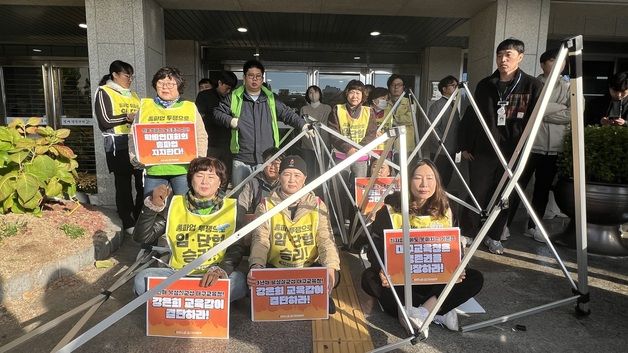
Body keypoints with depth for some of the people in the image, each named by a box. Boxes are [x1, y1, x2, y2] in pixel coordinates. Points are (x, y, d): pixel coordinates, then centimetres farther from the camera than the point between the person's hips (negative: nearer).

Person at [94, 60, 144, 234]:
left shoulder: (133, 95, 20)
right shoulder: (104, 92, 2)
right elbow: (105, 121, -9)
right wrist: (128, 117, -14)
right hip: (118, 146, -5)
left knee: (144, 182, 1)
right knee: (123, 184, 3)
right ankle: (128, 223, 14)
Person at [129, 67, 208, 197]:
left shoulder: (190, 108, 10)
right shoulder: (145, 106, 12)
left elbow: (201, 137, 8)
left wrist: (199, 159, -6)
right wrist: (135, 157, -2)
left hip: (183, 169, -1)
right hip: (153, 169, 1)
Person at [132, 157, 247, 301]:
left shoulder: (232, 208, 1)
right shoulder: (174, 205, 5)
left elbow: (235, 249, -6)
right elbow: (142, 238, 3)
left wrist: (220, 270, -26)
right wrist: (153, 206, -12)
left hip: (212, 277, -1)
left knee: (239, 281, -33)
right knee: (142, 280, -25)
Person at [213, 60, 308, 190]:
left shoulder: (271, 99, 9)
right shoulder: (234, 98, 6)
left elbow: (288, 114, 6)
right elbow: (217, 112, 12)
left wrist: (303, 125, -9)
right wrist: (230, 120, -6)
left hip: (267, 159, 1)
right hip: (241, 160, 0)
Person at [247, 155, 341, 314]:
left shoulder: (317, 205, 3)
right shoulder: (266, 205, 1)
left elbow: (326, 240, -5)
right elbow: (260, 241, -9)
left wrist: (330, 266, -26)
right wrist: (256, 266, -31)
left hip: (310, 268, 0)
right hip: (276, 269, 1)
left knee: (332, 275, -29)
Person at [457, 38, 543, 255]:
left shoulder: (532, 86, 0)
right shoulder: (485, 85, 6)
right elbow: (470, 116, 9)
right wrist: (464, 145, 5)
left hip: (512, 154, -1)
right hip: (482, 151, 1)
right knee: (476, 194, 4)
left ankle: (494, 237, 24)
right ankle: (466, 233, 17)